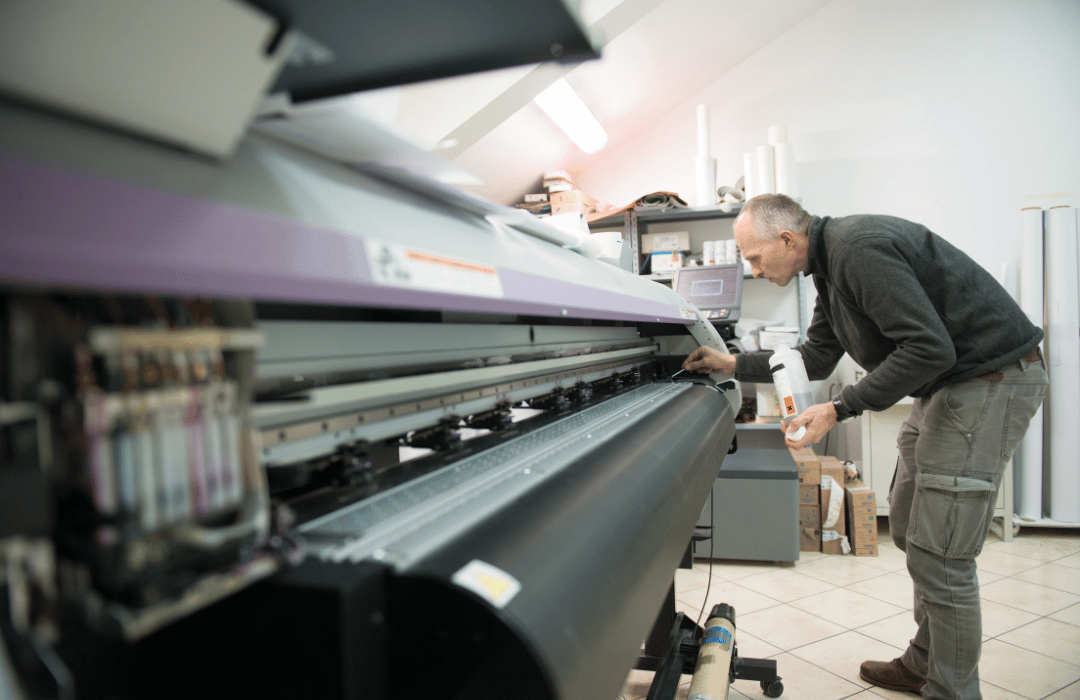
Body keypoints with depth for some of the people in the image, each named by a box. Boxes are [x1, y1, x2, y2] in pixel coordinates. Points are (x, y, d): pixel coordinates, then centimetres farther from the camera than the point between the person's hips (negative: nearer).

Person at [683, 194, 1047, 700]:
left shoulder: (858, 247, -23)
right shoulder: (829, 265, 10)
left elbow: (929, 349, -27)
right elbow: (816, 358, 16)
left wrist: (841, 409, -24)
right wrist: (733, 364, 12)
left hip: (990, 378, -11)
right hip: (946, 386, 11)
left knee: (938, 554, -7)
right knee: (908, 528, 16)